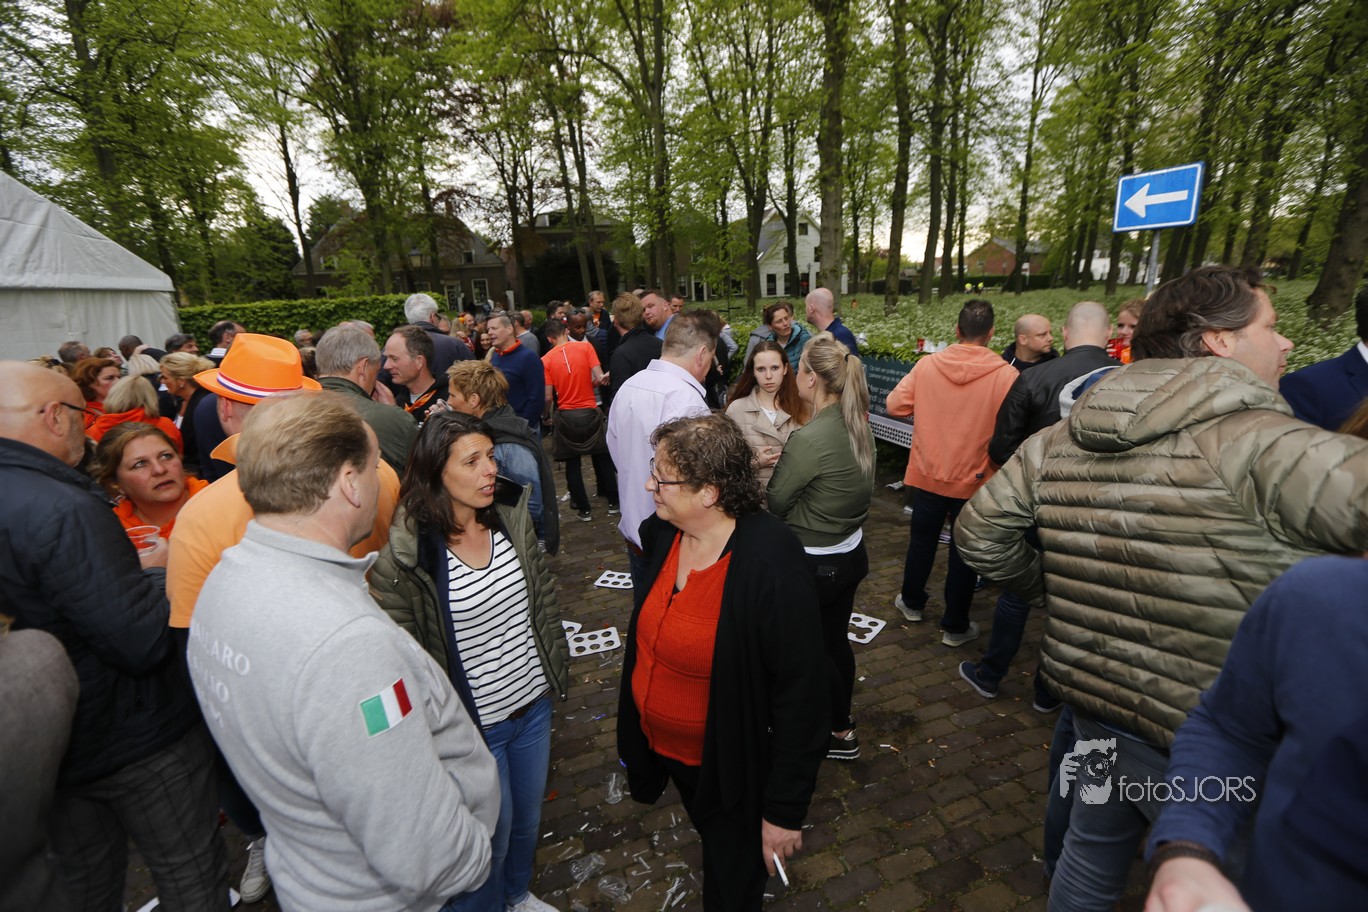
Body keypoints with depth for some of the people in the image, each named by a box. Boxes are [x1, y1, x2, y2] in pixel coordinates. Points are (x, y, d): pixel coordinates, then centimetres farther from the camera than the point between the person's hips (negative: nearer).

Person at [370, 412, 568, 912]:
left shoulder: (511, 518, -7)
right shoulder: (403, 554, -23)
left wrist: (558, 668, 8)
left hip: (534, 703, 5)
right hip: (474, 724, -5)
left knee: (529, 816, 27)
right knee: (492, 833, 18)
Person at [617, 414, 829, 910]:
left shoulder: (772, 566, -32)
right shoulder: (660, 533, -13)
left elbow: (801, 694, -24)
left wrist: (785, 809, -17)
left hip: (729, 768, -6)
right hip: (661, 745, 6)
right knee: (708, 837, 33)